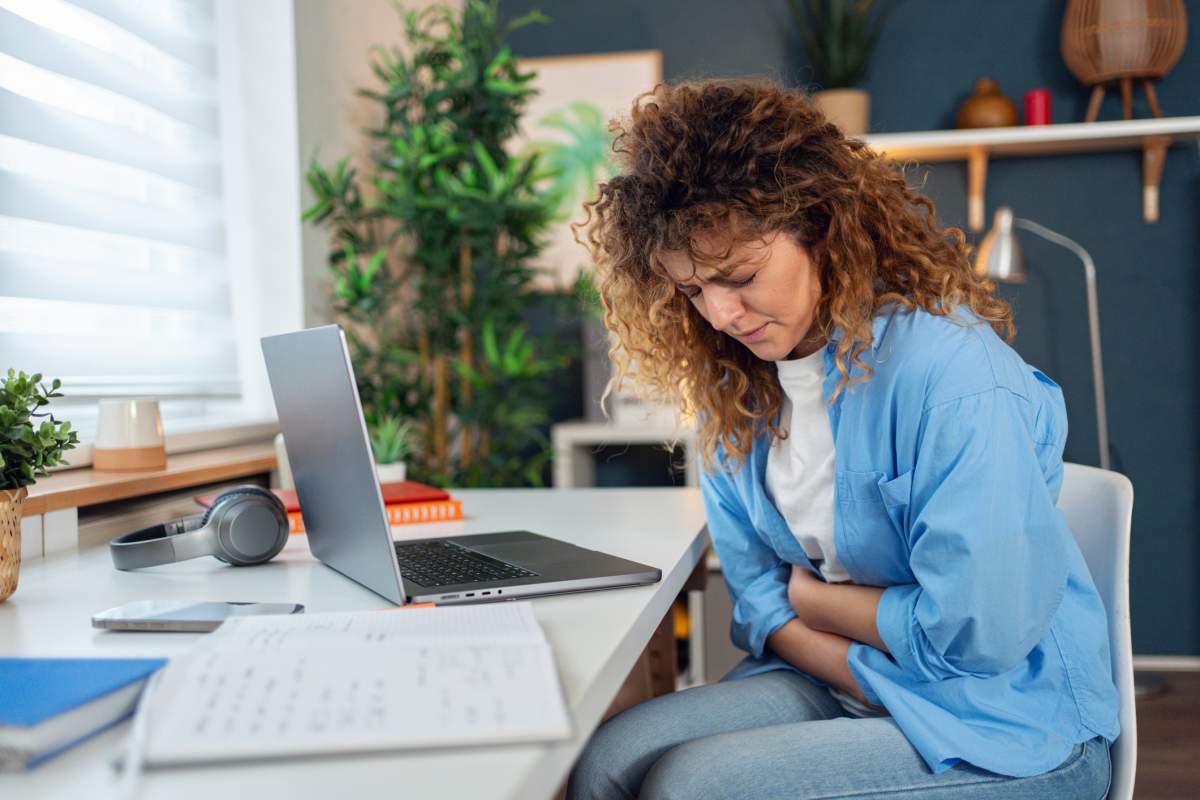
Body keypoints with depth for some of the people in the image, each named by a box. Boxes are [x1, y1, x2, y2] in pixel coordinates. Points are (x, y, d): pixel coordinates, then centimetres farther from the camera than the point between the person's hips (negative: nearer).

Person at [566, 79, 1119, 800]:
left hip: (1009, 726, -6)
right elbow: (756, 590, 4)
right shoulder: (734, 385, 0)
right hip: (838, 687, 6)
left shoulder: (955, 379, -23)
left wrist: (808, 593, -8)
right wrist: (871, 680, -13)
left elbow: (975, 636, -21)